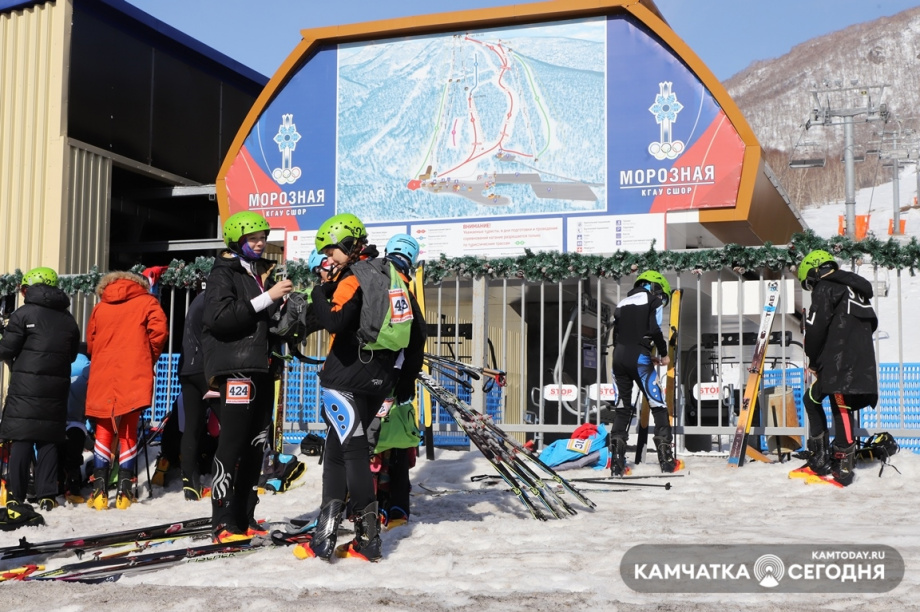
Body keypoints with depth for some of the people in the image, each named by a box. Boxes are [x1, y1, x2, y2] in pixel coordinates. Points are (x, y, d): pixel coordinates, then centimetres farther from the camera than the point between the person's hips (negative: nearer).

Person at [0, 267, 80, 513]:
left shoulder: (24, 314, -5)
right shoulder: (68, 320, 12)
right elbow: (72, 355, 13)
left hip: (25, 386, -4)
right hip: (56, 388, 4)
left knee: (21, 439, -1)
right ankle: (47, 496, 7)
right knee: (48, 440, 9)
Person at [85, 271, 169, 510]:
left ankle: (99, 491, 1)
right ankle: (124, 492, 0)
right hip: (134, 378, -2)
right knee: (128, 434, 4)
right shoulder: (146, 302, 7)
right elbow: (158, 330, -6)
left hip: (103, 379, 2)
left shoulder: (99, 307, 15)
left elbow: (90, 342, 12)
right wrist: (149, 359, 8)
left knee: (103, 433, 9)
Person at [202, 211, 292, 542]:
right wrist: (266, 298, -20)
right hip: (237, 367, -8)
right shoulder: (224, 274, -2)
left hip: (264, 368, 8)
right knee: (232, 444, -10)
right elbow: (218, 317, -18)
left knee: (256, 446, 9)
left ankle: (244, 517, 16)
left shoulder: (264, 273, 19)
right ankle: (223, 523, -7)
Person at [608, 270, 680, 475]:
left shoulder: (623, 302, 23)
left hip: (618, 357, 6)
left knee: (622, 407, 10)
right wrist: (663, 354, 5)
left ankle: (617, 464, 5)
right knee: (658, 405, 2)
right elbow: (655, 329, -10)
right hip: (639, 357, -6)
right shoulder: (654, 299, 6)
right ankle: (666, 460, -2)